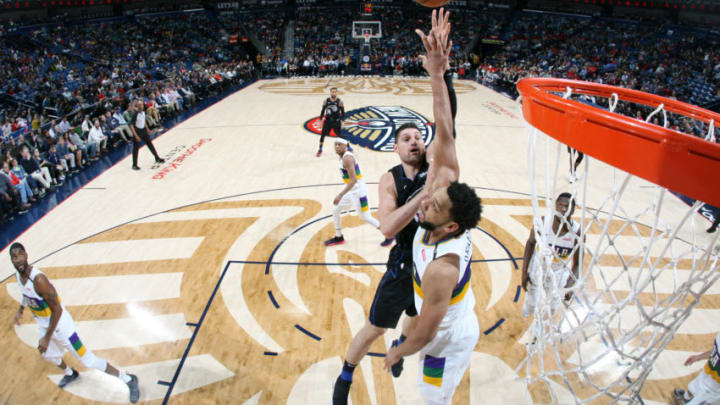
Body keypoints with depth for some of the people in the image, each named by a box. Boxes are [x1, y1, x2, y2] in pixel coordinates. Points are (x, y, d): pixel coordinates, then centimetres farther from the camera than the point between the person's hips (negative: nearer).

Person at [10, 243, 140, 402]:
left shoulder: (38, 279, -32)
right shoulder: (18, 274, -6)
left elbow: (57, 310, -28)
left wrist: (47, 338, -24)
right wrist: (20, 310, 27)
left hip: (60, 325, -9)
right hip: (43, 324, 9)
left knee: (88, 360, -5)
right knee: (48, 355, 32)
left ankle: (129, 380, 8)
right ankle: (70, 374, 63)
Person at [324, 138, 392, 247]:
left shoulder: (347, 158, -21)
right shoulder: (344, 156, 8)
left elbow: (353, 179, -29)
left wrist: (341, 195, -33)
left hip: (358, 192, -10)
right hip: (351, 191, 10)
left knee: (366, 217, 2)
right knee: (335, 209, 13)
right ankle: (338, 237, 26)